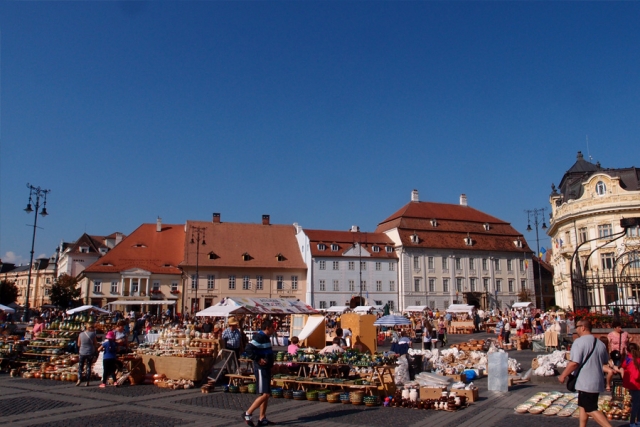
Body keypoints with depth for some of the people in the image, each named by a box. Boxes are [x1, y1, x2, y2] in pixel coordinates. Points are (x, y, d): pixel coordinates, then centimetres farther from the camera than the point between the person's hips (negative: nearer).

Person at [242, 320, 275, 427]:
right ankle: (248, 414, -1)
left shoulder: (265, 338, 14)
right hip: (261, 369, -10)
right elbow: (249, 349, -27)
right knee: (265, 394, -11)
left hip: (266, 369, 10)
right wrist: (258, 360, -24)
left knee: (266, 394, 12)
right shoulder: (259, 337, -17)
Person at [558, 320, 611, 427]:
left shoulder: (579, 342, -17)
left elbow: (574, 363, -23)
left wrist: (563, 375, -11)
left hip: (585, 383, -8)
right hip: (597, 382, 8)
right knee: (583, 406, 20)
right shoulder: (600, 343, 7)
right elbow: (605, 362, 20)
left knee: (591, 410, -1)